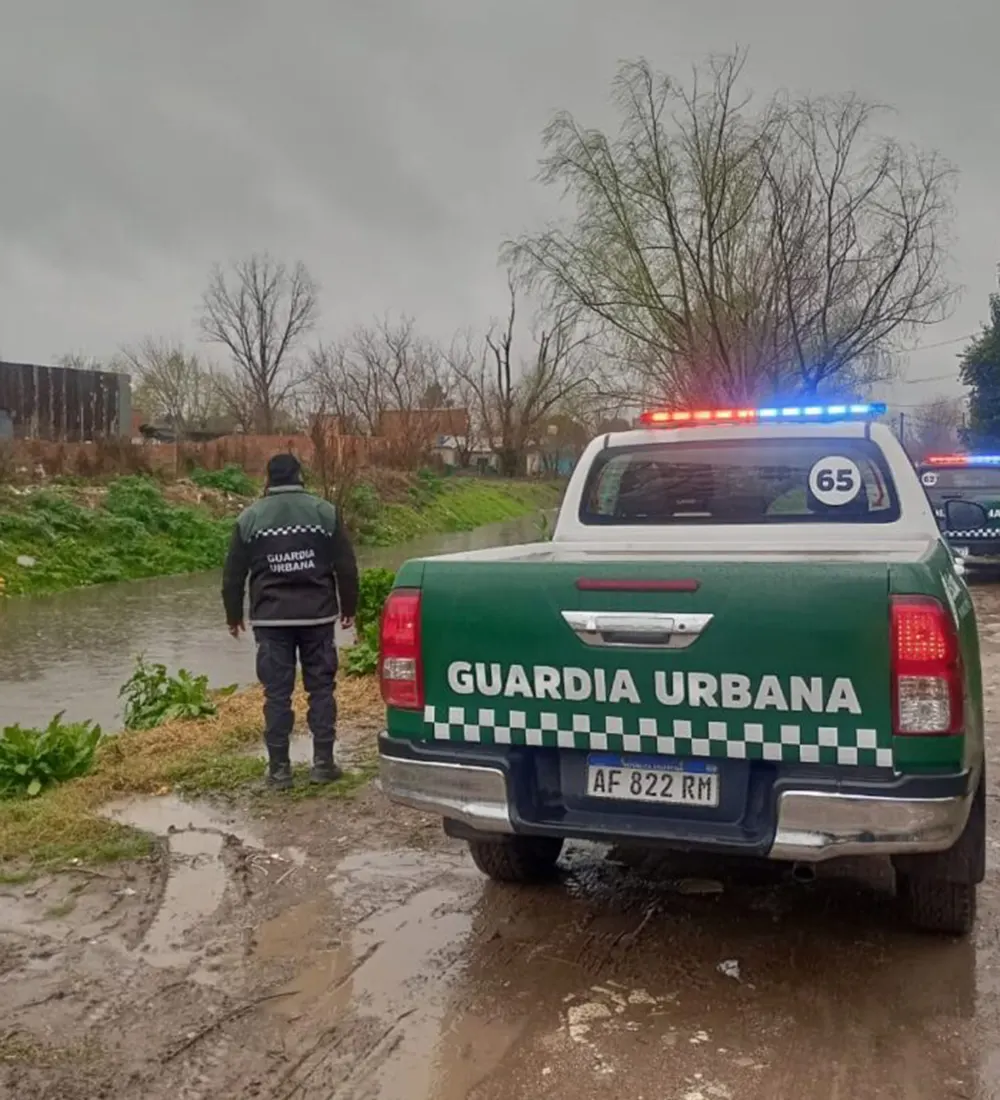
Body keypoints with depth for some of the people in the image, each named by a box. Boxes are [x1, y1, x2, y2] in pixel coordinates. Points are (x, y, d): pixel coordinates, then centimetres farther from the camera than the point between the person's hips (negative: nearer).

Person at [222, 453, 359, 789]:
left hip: (271, 619, 0)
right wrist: (349, 607, 13)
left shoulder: (250, 517, 3)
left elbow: (234, 574, 6)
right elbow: (345, 566, 2)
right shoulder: (324, 511, 1)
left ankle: (279, 768, 8)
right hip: (317, 615, 0)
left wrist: (233, 615, 17)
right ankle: (323, 763, 10)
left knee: (277, 694, 4)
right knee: (321, 688, 8)